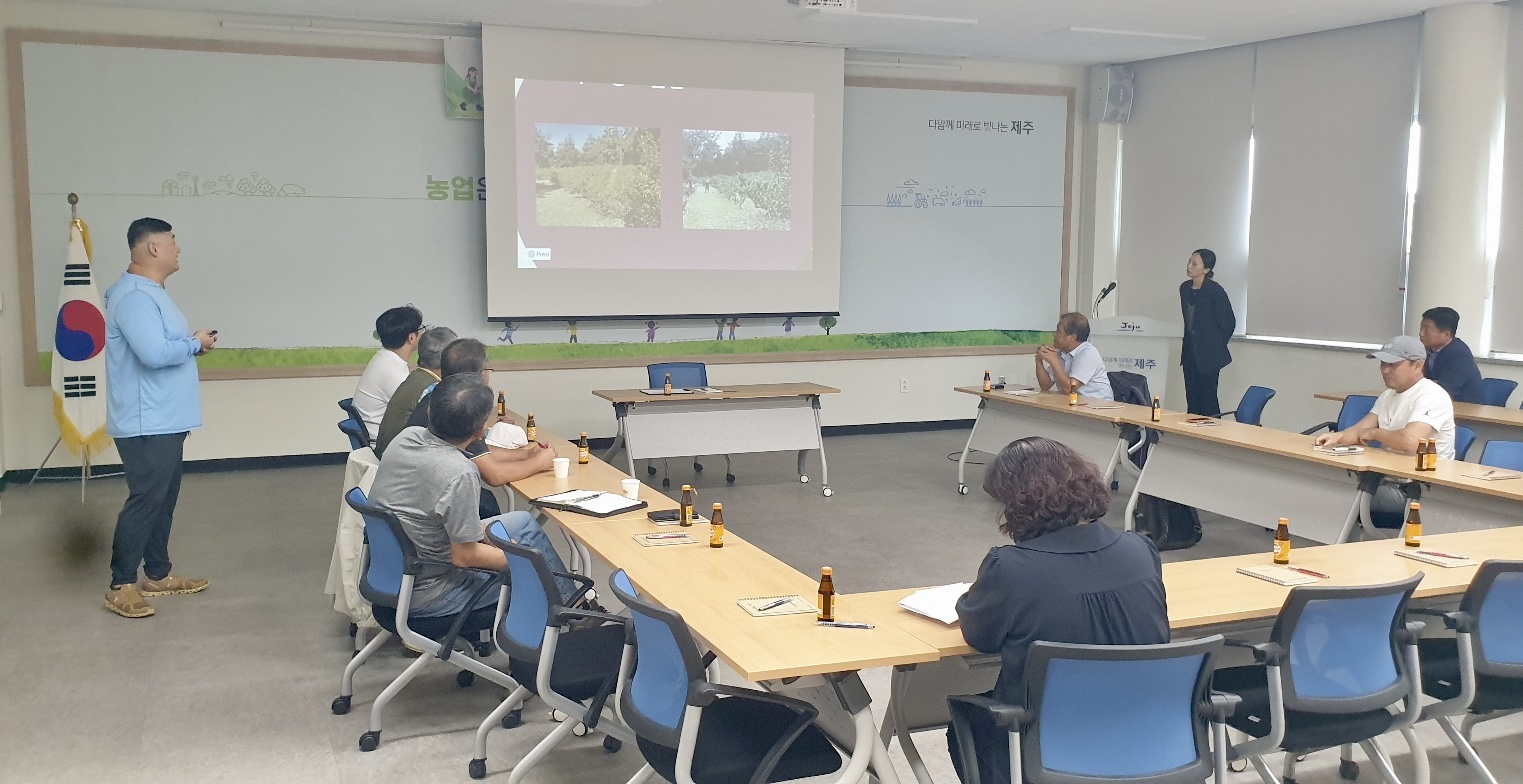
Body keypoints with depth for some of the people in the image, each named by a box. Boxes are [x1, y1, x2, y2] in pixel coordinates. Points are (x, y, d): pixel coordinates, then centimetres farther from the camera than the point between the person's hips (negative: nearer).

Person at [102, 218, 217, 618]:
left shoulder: (150, 292, 15)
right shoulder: (134, 296, -19)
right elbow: (154, 353, -29)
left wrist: (193, 343, 4)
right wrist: (196, 343, -15)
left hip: (165, 421, 11)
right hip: (146, 424, -11)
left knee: (163, 499, 16)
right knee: (145, 500, -6)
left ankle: (158, 574, 26)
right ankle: (121, 586, 3)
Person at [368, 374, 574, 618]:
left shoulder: (406, 436, -6)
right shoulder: (460, 474, -30)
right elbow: (464, 557, -22)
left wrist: (479, 530, 8)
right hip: (422, 595, -7)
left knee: (523, 522, 17)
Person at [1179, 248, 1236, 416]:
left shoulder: (1215, 291, -14)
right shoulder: (1185, 288, 6)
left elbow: (1228, 322, -7)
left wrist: (1218, 345, 2)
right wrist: (1190, 340, 16)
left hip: (1209, 354, -7)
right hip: (1190, 352, 7)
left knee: (1207, 397, -4)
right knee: (1192, 397, 9)